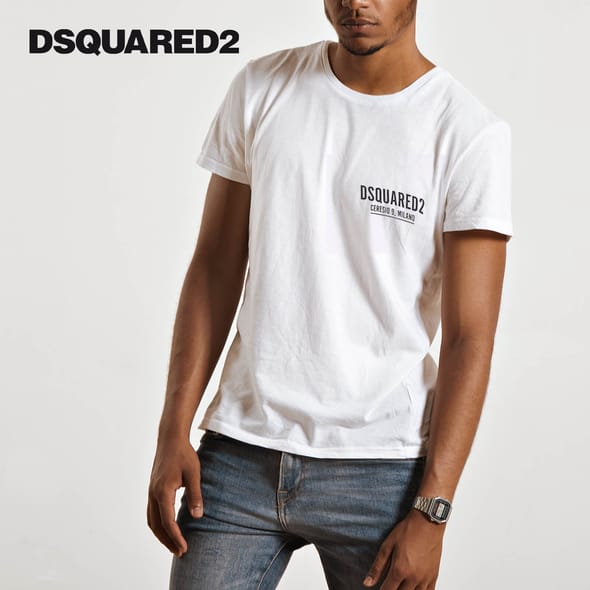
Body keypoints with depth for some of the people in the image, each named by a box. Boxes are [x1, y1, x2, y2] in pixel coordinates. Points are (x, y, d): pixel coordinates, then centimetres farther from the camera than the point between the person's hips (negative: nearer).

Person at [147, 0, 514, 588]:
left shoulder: (470, 133, -7)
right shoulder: (261, 87, 4)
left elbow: (468, 338, -8)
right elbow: (214, 268, 6)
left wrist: (431, 512, -12)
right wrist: (173, 433, 1)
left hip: (380, 470, -2)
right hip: (239, 452, 3)